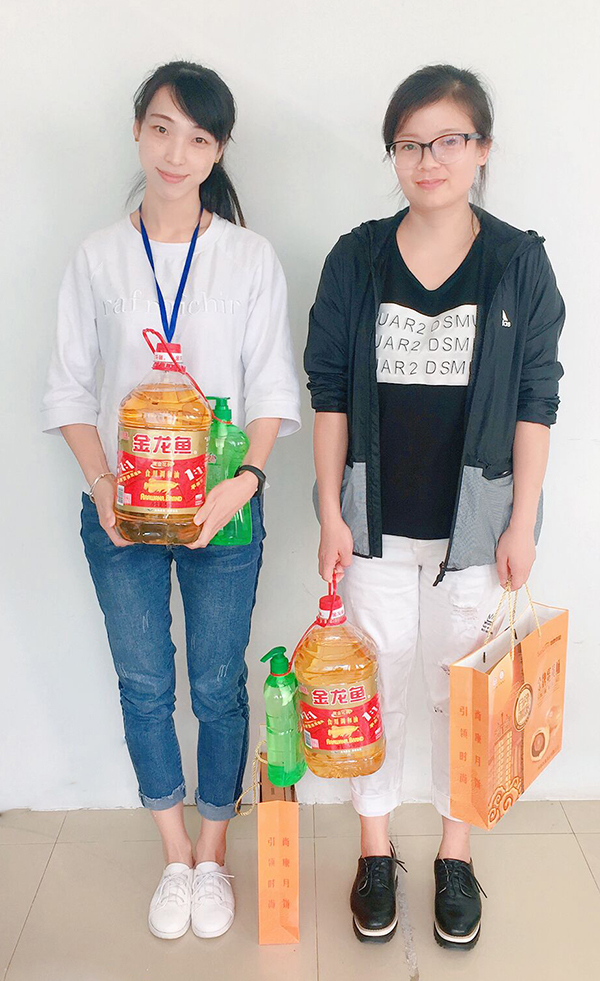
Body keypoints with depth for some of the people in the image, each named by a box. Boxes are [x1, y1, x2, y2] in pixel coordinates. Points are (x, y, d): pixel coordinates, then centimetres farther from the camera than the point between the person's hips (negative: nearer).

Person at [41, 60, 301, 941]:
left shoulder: (250, 258, -1)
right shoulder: (98, 257, 3)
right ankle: (175, 857, 34)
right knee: (143, 685, 12)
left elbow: (273, 390, -2)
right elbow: (69, 389, 3)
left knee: (218, 687, 9)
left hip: (222, 511, -1)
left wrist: (246, 479, -17)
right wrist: (101, 486, -11)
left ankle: (213, 855, 33)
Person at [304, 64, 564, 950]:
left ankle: (456, 854, 34)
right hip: (377, 520, 1)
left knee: (464, 690, 11)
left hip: (474, 520, 0)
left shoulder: (519, 261, -3)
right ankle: (376, 851, 33)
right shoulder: (356, 259, -1)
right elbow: (329, 392, 1)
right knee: (375, 685, 12)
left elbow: (536, 402, -2)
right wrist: (331, 513, -3)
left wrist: (523, 522, -5)